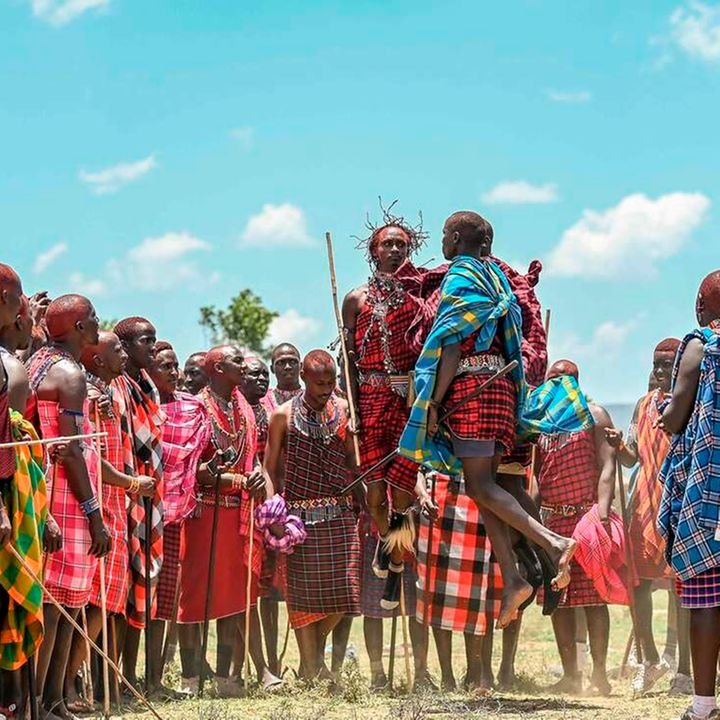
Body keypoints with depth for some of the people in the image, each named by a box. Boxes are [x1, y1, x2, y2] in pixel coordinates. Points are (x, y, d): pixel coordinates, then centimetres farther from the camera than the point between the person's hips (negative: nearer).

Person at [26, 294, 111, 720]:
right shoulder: (70, 374, -12)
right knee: (54, 603, -7)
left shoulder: (38, 364, 16)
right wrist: (95, 515, -15)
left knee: (66, 603, 13)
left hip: (45, 495, 10)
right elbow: (71, 450, -17)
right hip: (65, 500, -9)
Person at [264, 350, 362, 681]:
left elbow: (351, 461, 13)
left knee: (341, 591, -1)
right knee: (305, 593, -1)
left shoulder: (343, 410, 7)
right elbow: (270, 468, 1)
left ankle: (315, 652, 25)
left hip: (340, 513, 3)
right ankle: (311, 671, 9)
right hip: (300, 514, -3)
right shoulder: (284, 415, -1)